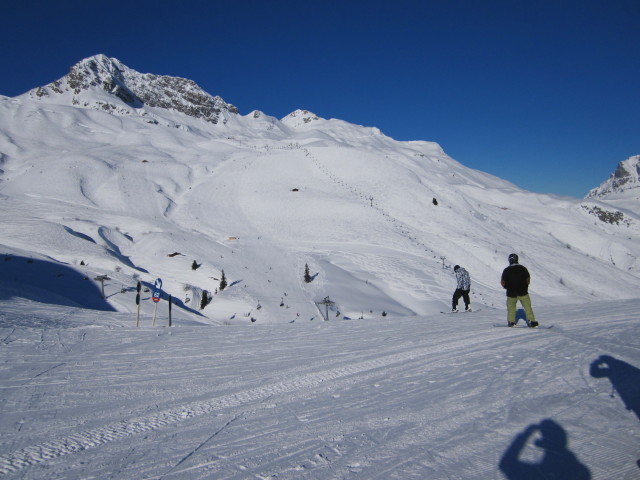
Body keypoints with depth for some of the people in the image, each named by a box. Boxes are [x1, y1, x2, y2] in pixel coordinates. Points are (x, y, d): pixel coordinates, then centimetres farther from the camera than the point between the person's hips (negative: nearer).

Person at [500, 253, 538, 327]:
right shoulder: (523, 268, -3)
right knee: (527, 307, 10)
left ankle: (511, 322, 14)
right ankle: (531, 322, 7)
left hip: (511, 293, -1)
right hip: (523, 292, 1)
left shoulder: (506, 270, -9)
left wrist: (507, 287, 12)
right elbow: (528, 279, 3)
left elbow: (502, 282, -8)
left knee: (511, 308, 14)